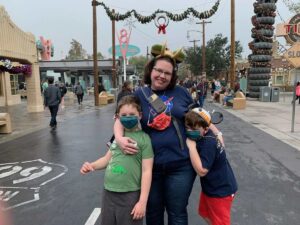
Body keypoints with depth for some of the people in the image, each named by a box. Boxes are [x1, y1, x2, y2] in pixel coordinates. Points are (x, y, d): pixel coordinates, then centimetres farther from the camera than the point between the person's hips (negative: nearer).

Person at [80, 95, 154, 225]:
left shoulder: (143, 138, -12)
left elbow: (147, 171, -13)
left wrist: (142, 201, -14)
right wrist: (92, 165, -3)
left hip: (130, 195, -5)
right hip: (108, 192, 5)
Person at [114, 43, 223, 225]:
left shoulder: (181, 93, 0)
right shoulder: (139, 95, -1)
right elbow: (121, 120, 2)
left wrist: (215, 131, 4)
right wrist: (120, 138, -17)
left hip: (180, 165, 0)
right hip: (151, 165, 1)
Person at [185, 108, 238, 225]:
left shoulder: (208, 144, -34)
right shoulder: (204, 136, -8)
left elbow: (201, 171, -35)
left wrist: (191, 146, -36)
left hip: (221, 190, -9)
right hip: (211, 187, 9)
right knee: (204, 212, 28)